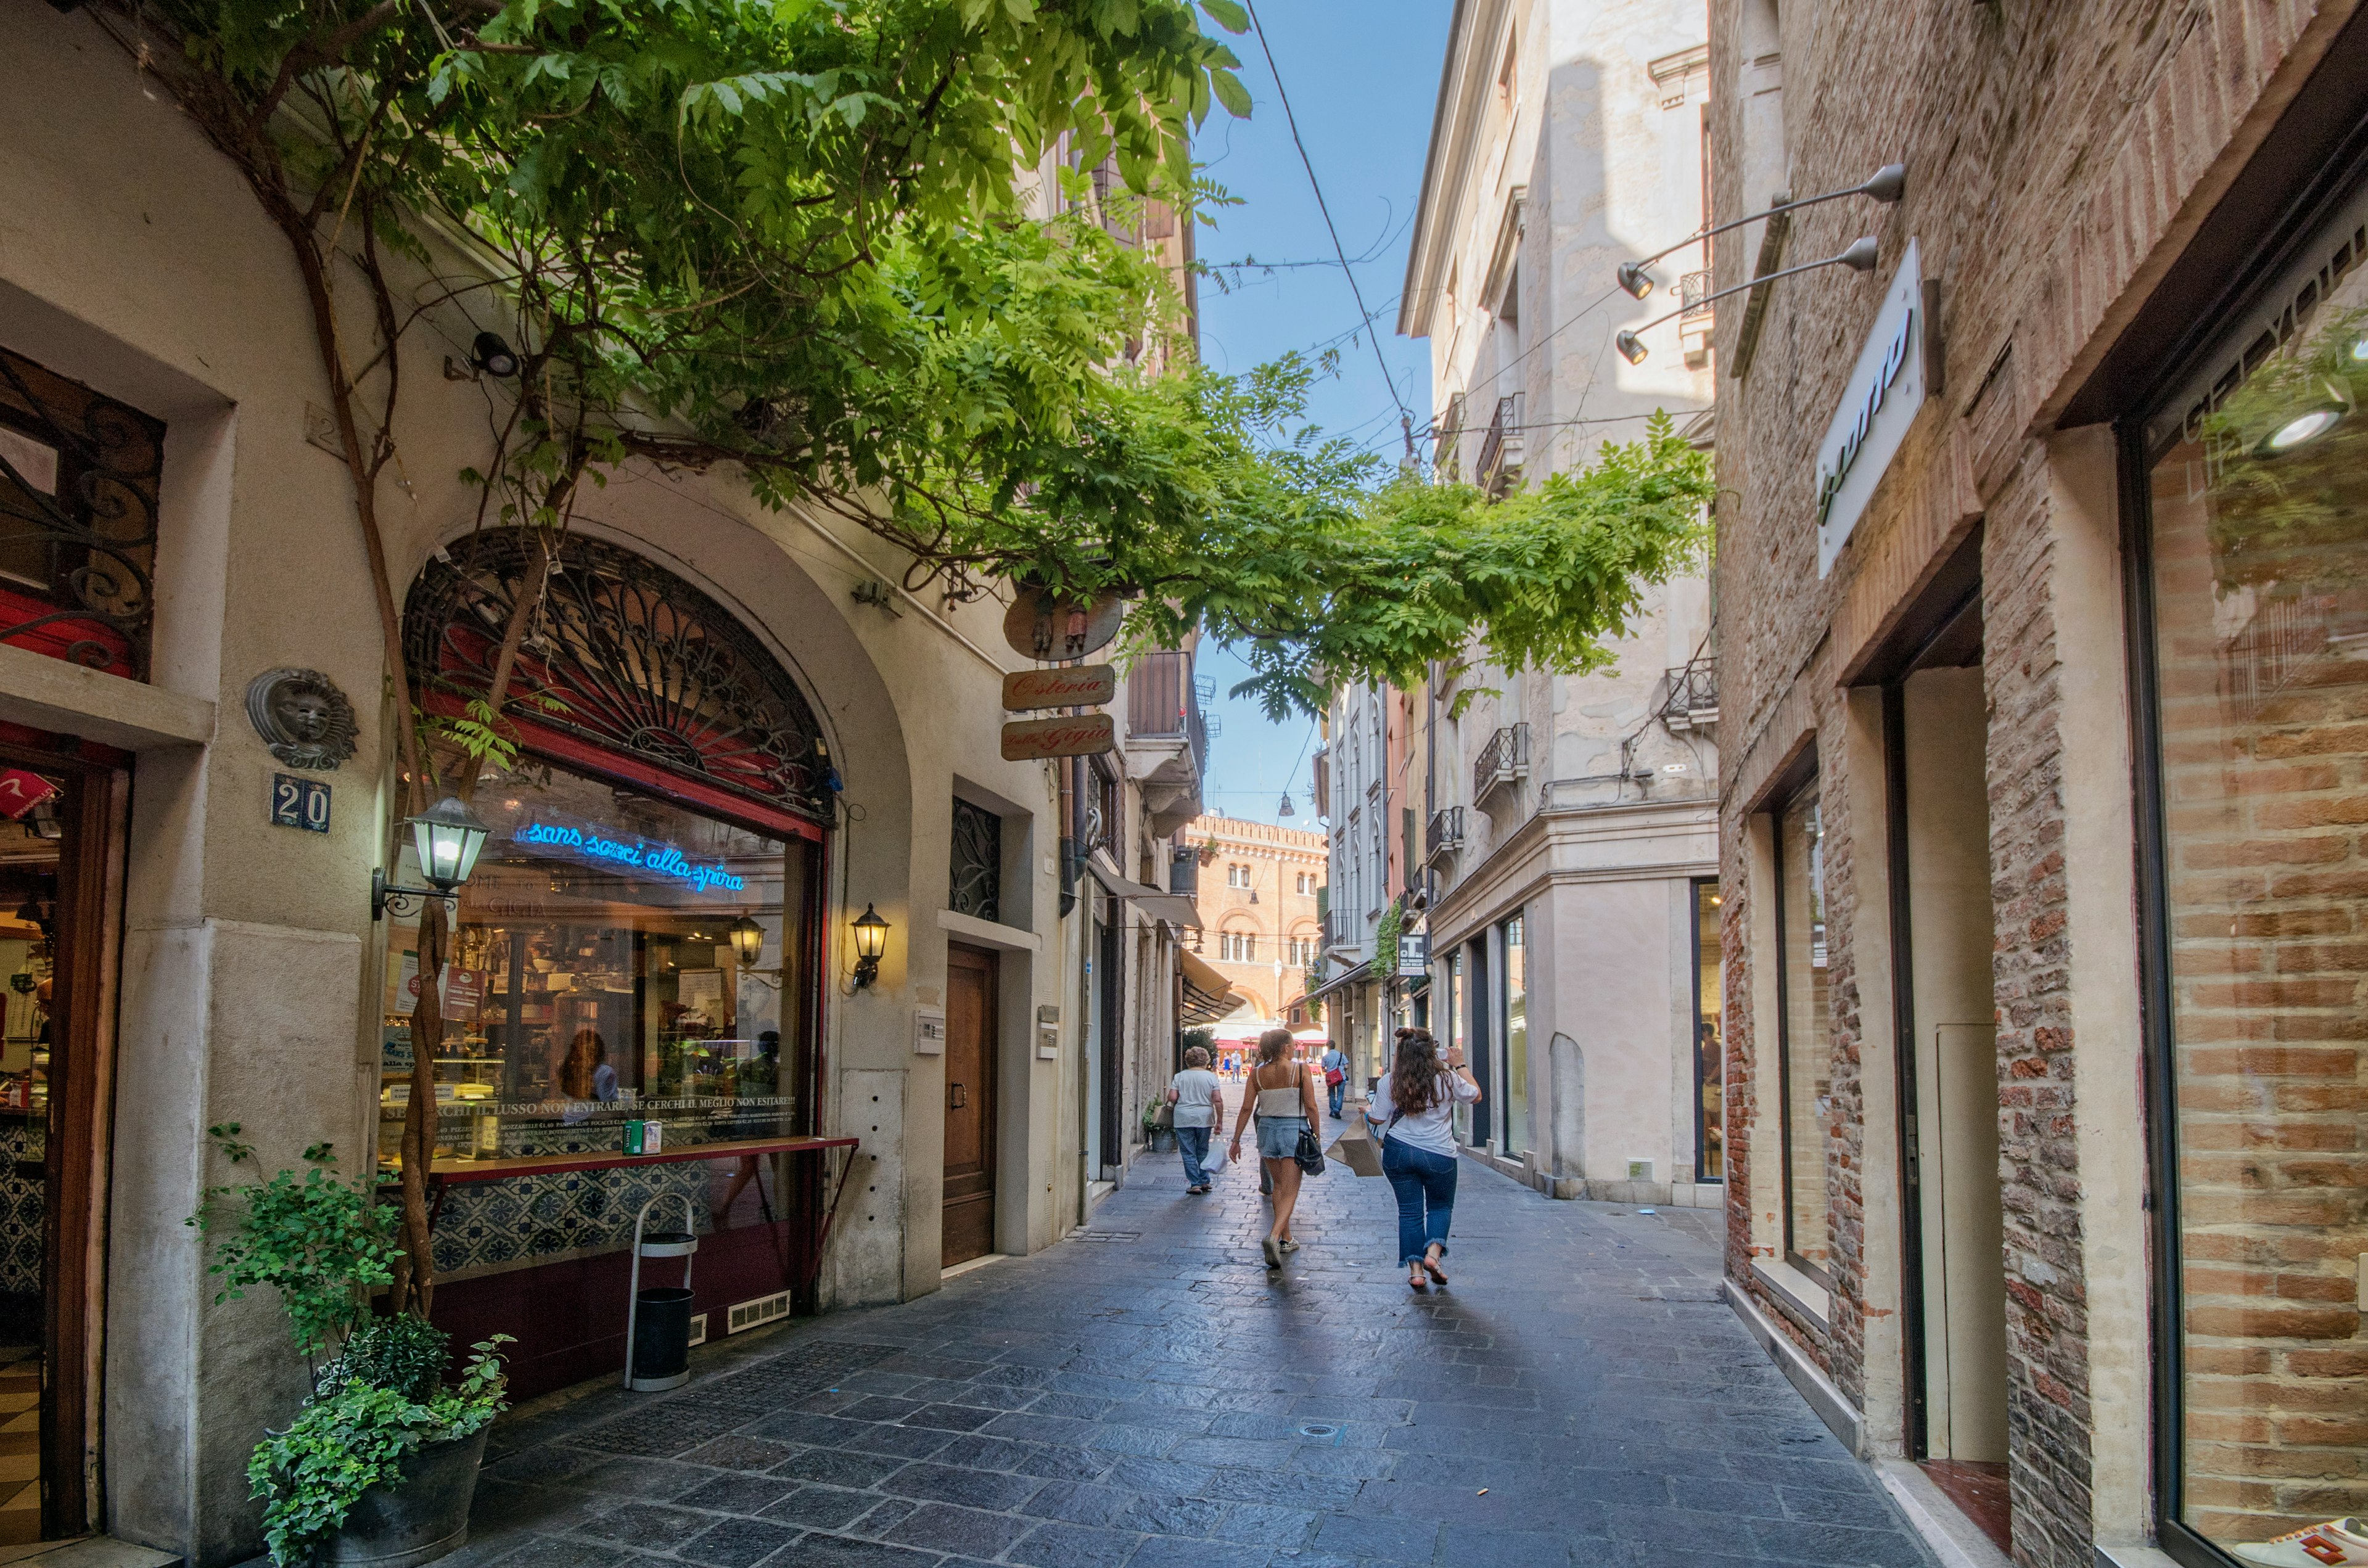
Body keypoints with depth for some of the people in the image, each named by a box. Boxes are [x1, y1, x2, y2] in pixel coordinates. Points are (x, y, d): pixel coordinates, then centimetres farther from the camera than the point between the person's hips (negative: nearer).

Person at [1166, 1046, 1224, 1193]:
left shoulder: (1180, 1076, 1)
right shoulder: (1211, 1077, 1)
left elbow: (1172, 1098, -5)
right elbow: (1218, 1101, -5)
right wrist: (1219, 1122, 0)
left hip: (1184, 1119, -1)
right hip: (1204, 1119, 1)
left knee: (1188, 1153, 4)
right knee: (1203, 1151, 16)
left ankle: (1194, 1184, 2)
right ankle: (1204, 1181, 20)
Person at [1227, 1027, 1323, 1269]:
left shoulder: (1257, 1073, 0)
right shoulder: (1301, 1069, -9)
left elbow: (1247, 1108, 0)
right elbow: (1310, 1107, -10)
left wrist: (1236, 1140, 7)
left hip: (1267, 1129, 4)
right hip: (1294, 1130, -4)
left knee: (1279, 1186, 21)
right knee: (1290, 1191, -4)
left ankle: (1286, 1239, 27)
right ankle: (1274, 1237, -24)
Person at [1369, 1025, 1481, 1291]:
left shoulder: (1389, 1082, -6)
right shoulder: (1447, 1079, -8)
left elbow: (1377, 1120, 0)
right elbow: (1476, 1096, 9)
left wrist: (1367, 1110, 22)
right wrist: (1460, 1065, 15)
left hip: (1398, 1152, 1)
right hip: (1439, 1155, -1)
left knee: (1409, 1210, 11)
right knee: (1441, 1206, 18)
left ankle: (1415, 1269, 8)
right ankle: (1433, 1251, -4)